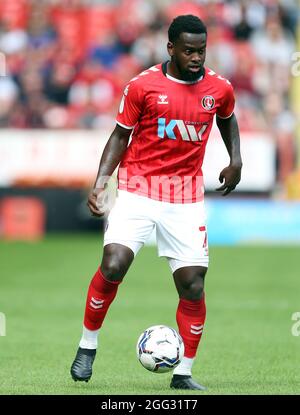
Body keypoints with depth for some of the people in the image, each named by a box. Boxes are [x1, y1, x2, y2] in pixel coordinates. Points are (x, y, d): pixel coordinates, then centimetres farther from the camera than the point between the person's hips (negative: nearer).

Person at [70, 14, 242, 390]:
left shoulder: (219, 89, 1)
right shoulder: (143, 86, -7)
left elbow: (227, 119, 24)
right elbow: (120, 135, 3)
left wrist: (235, 161, 11)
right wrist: (100, 183, -8)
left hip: (186, 198, 3)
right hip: (137, 189, -2)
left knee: (193, 285, -4)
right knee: (113, 265, -20)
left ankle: (183, 374, 9)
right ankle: (87, 345, 2)